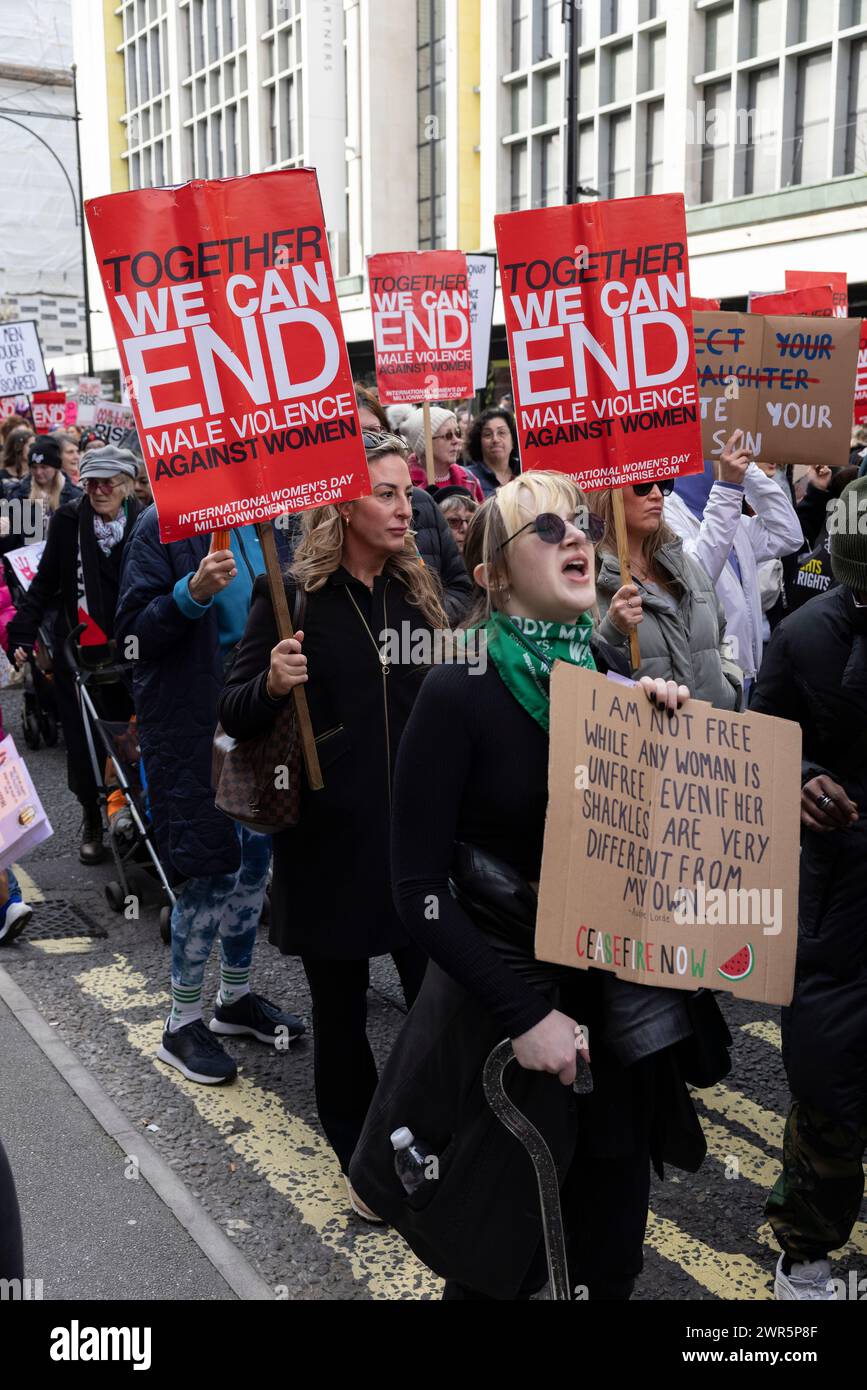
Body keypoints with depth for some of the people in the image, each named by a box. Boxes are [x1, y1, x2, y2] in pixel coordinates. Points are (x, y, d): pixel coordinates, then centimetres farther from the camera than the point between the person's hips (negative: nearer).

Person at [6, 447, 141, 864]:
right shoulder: (68, 519, -4)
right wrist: (22, 633, -6)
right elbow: (45, 581, 2)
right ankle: (91, 820, 26)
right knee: (81, 742, 8)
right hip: (77, 652, 1)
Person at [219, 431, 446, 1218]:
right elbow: (235, 714, -7)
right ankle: (363, 1164, 31)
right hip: (330, 836, -3)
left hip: (417, 830, 3)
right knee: (341, 1008, 11)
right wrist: (273, 683, -27)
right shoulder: (293, 597, -8)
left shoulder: (419, 591, 6)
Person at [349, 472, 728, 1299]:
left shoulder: (608, 665, 0)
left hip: (622, 993, 5)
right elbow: (420, 890, -17)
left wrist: (661, 725, -7)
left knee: (610, 1233, 21)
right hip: (505, 994, -5)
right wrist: (524, 1013, -20)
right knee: (497, 1256, 12)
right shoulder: (459, 693, -17)